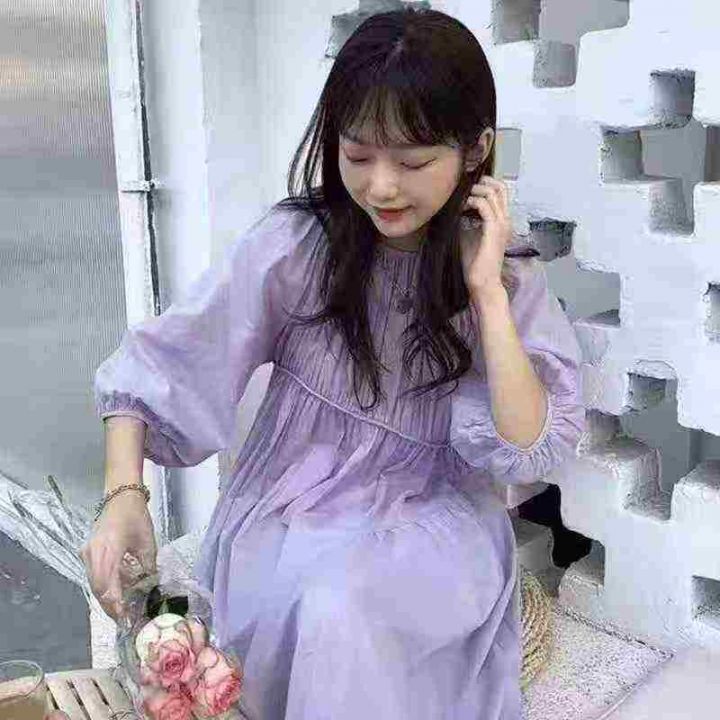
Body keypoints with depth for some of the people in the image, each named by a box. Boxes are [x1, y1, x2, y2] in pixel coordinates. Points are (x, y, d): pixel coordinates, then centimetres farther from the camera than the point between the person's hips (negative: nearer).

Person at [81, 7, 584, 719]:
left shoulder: (511, 277, -5)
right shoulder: (295, 243, -9)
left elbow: (528, 449, -13)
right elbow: (156, 367, -7)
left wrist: (486, 291, -19)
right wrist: (123, 492, -21)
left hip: (427, 525, 0)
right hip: (289, 516, 1)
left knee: (345, 609, -31)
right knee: (324, 610, -30)